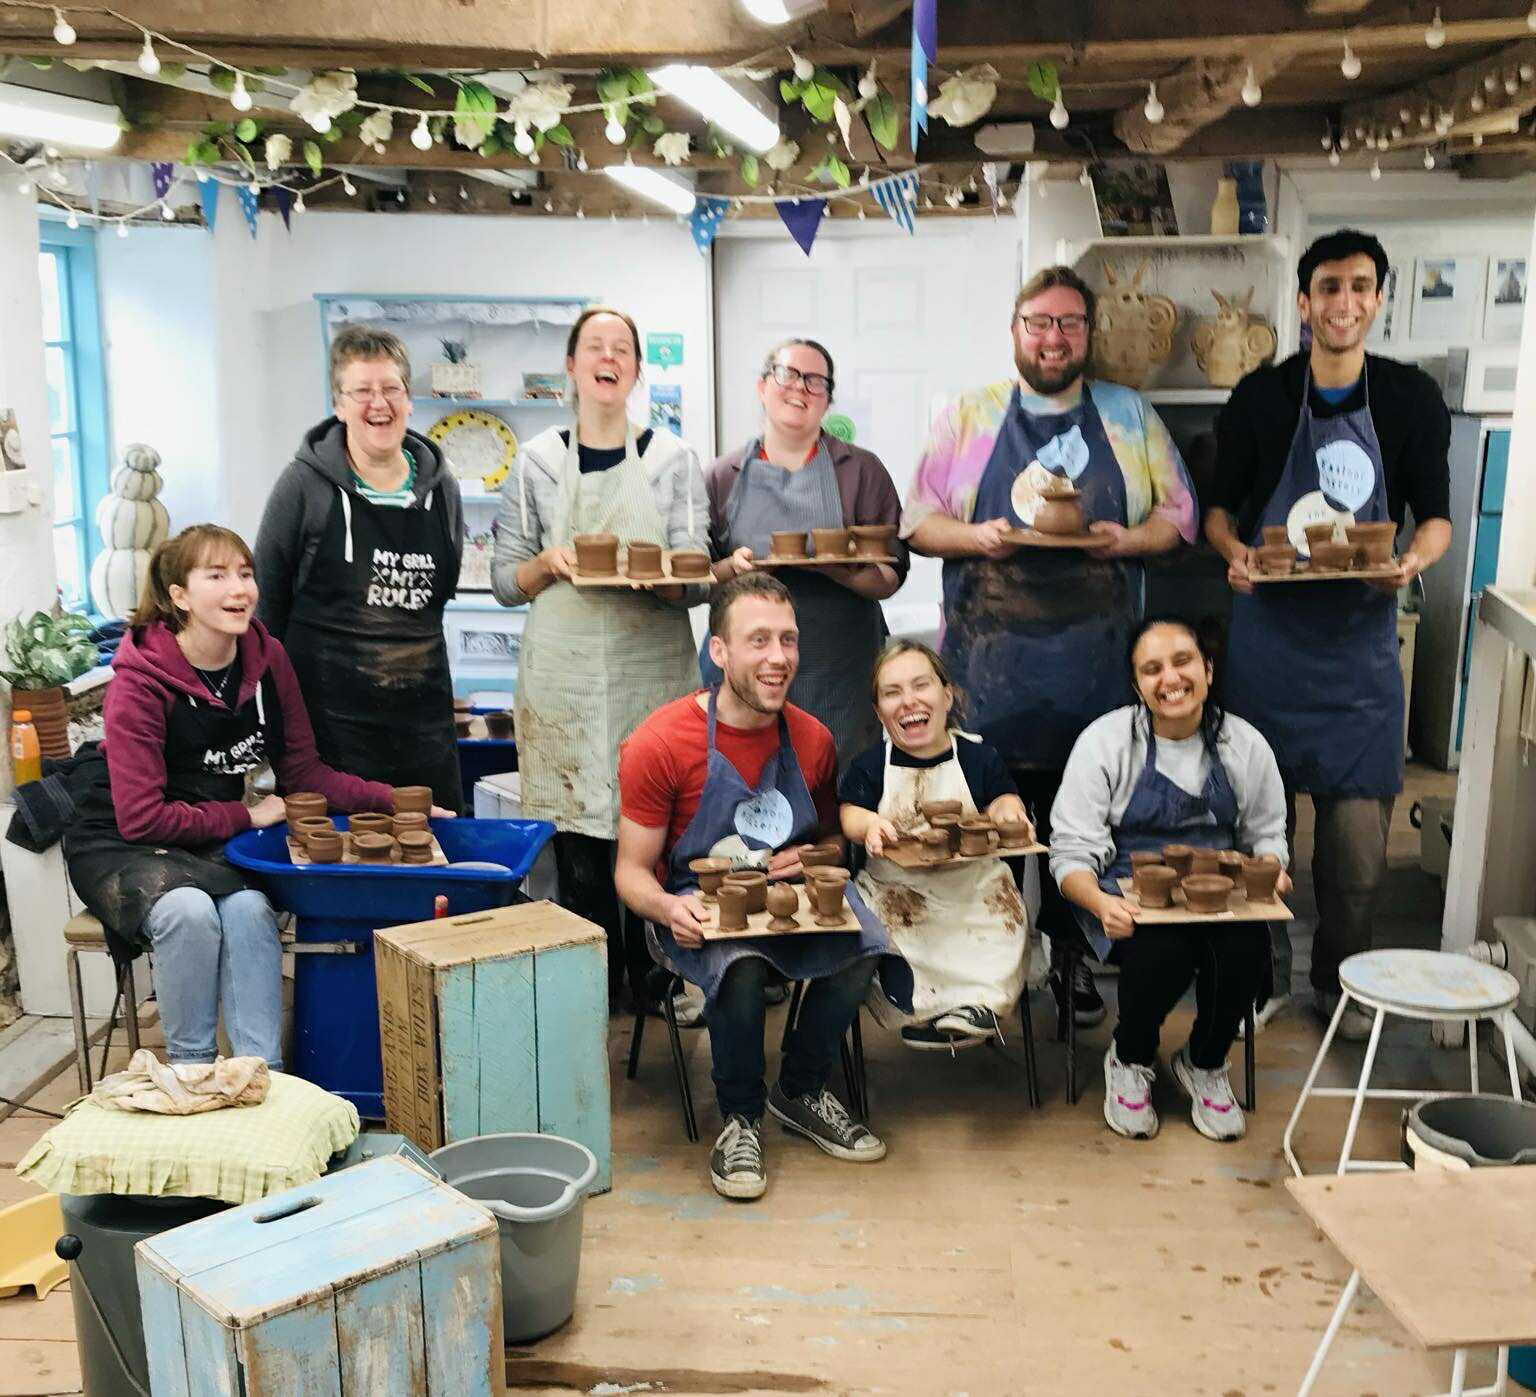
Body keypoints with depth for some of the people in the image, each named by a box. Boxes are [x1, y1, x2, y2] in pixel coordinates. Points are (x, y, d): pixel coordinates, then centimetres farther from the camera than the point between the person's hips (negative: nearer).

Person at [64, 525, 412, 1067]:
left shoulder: (267, 658, -3)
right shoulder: (140, 681, -18)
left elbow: (304, 770, 4)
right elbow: (141, 819, -19)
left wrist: (390, 799, -8)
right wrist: (247, 815, -14)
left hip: (213, 845, 4)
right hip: (122, 846, -4)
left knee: (249, 909, -29)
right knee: (190, 910, -33)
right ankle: (191, 1069, -14)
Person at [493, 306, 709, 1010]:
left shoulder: (672, 458, 7)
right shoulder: (537, 460, 8)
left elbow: (697, 583, 4)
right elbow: (504, 582, 10)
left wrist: (654, 576, -18)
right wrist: (550, 564, -10)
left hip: (653, 671, 0)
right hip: (564, 674, 0)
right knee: (577, 847, -1)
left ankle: (654, 981, 15)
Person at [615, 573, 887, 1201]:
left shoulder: (812, 739, -2)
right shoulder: (661, 742, -14)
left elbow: (830, 838, 16)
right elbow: (632, 872, -8)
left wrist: (810, 856, -9)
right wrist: (670, 909, -31)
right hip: (694, 909, -4)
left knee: (863, 941, -25)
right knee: (741, 962, -36)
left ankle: (802, 1092, 2)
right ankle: (741, 1117, -7)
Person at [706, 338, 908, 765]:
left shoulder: (861, 470, 7)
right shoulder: (726, 475, 10)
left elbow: (890, 577, 2)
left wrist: (843, 572, -19)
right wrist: (734, 568, -11)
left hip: (839, 670, -1)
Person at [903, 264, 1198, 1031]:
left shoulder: (1131, 416, 10)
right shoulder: (967, 416, 8)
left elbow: (1178, 515, 10)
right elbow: (918, 523, 5)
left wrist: (1128, 540, -10)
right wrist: (978, 538, -14)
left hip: (1090, 662, 1)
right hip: (987, 659, -1)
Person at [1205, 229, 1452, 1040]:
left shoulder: (1412, 400, 1)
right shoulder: (1261, 397, -1)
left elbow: (1437, 516, 6)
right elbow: (1219, 506, 6)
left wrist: (1414, 561, -16)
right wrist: (1233, 552, -15)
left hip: (1360, 644, 0)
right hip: (1269, 634, 0)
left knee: (1357, 838, 2)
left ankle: (1340, 983, 23)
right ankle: (1264, 971, 28)